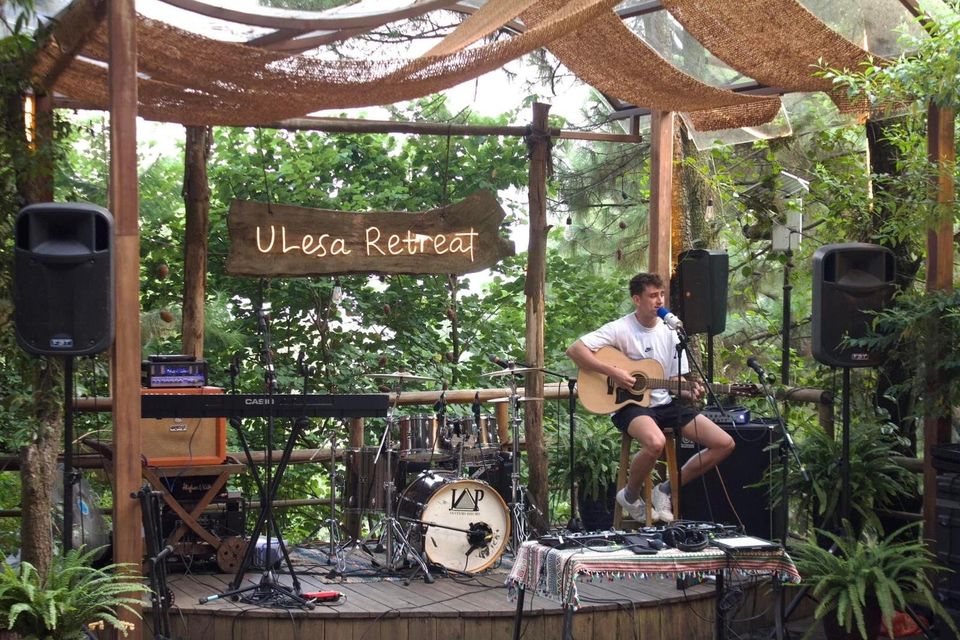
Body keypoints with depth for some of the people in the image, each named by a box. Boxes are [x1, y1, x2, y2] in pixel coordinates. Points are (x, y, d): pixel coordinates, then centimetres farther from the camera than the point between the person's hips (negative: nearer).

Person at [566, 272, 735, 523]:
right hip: (629, 405, -6)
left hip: (664, 404, 6)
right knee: (655, 442, -40)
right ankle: (630, 496, -8)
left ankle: (666, 490, 7)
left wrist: (689, 394, -12)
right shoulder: (620, 329, -8)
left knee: (725, 444, -6)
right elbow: (574, 350, -16)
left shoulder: (670, 332, 7)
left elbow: (675, 384, 10)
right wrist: (612, 372, -22)